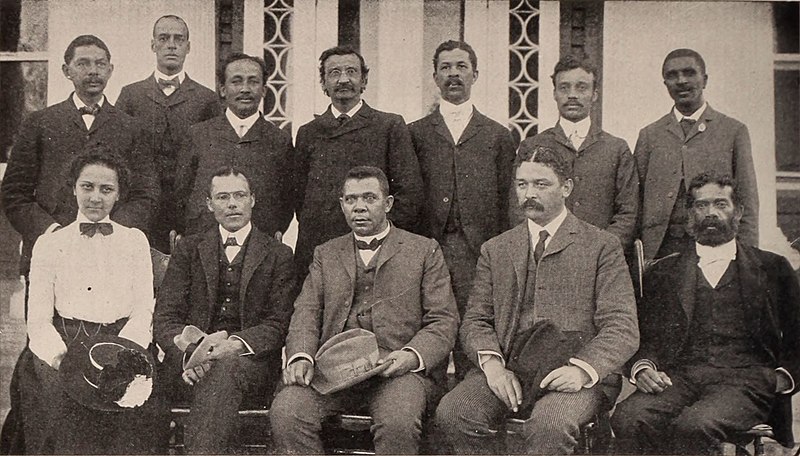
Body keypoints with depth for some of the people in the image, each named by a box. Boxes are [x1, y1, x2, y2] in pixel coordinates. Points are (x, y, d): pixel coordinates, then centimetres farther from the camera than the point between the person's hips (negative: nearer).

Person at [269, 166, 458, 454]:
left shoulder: (424, 251, 13)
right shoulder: (326, 254, 23)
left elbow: (443, 321, 6)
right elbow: (306, 312, 13)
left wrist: (413, 355, -14)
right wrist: (300, 356, -9)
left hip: (397, 366, -2)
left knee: (398, 422, -34)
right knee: (284, 412, -25)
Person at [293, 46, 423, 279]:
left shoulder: (390, 126, 3)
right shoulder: (308, 133, 13)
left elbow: (410, 190, 0)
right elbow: (299, 195, 15)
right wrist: (312, 231, 5)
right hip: (315, 252, 2)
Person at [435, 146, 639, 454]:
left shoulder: (602, 247, 7)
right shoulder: (495, 250, 19)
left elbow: (622, 328, -1)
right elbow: (475, 320, 13)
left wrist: (581, 369, -20)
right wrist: (491, 363, -10)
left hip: (572, 374, -3)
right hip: (507, 370, 3)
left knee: (549, 424, -36)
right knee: (452, 414, -25)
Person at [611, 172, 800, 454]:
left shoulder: (772, 269, 20)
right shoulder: (663, 272, 22)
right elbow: (644, 338, 16)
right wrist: (642, 367, -6)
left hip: (744, 379, -1)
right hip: (678, 377, 2)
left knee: (695, 425, -35)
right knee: (628, 419, -32)